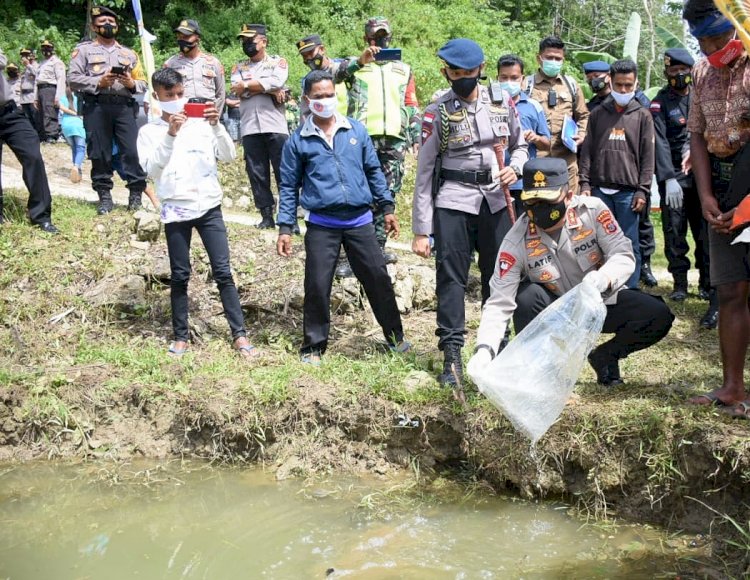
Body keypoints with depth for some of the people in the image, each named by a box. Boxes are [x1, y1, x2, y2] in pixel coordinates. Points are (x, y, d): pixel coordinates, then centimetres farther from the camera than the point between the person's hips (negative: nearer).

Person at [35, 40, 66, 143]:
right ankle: (44, 135, 11)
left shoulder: (56, 61, 0)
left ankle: (51, 136, -20)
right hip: (40, 89, 9)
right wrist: (36, 98, 17)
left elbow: (61, 80, -10)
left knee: (50, 115, -16)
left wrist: (58, 96, -19)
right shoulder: (42, 63, 26)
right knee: (42, 115, 8)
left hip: (50, 89, -9)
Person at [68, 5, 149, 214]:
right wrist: (98, 82, -12)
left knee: (132, 150, -6)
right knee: (100, 153, -1)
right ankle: (104, 196, 6)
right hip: (96, 107, -2)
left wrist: (131, 83, -5)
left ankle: (136, 194, 1)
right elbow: (73, 79, 0)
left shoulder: (128, 53, 20)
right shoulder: (84, 49, 10)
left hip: (124, 107, 2)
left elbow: (143, 83, 18)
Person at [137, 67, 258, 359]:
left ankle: (240, 335, 3)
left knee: (223, 272, 0)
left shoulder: (201, 123, 5)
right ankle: (181, 336, 17)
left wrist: (216, 125, -18)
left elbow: (228, 156, -4)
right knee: (180, 276, 7)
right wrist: (170, 134, -22)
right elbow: (151, 169, -13)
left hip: (209, 207, 1)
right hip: (176, 212, -1)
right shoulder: (150, 131, 2)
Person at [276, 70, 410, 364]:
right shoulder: (298, 140, 1)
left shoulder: (356, 130, 5)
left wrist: (387, 208, 10)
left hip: (360, 221, 2)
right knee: (317, 286, 0)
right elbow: (289, 187, 5)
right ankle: (314, 346, 15)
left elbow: (373, 171, 13)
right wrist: (284, 228, 0)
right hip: (322, 226, -1)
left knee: (378, 278, 6)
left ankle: (395, 336, 22)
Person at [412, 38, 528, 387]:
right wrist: (421, 230, -7)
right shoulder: (438, 112, -4)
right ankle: (452, 356, 2)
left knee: (498, 276, 10)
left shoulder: (502, 103, 4)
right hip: (452, 201, -3)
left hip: (496, 199, 3)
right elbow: (424, 172, -3)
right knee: (451, 277, -4)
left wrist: (515, 168, -8)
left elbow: (520, 145, 18)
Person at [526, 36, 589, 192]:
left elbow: (583, 116, 23)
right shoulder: (528, 84, 4)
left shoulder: (571, 84, 16)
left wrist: (581, 134, 6)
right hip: (535, 158, -3)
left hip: (567, 159, 3)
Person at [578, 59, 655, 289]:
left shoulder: (642, 116, 7)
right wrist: (585, 183, 0)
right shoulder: (598, 114, 12)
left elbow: (647, 156, 4)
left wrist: (643, 191, -4)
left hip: (628, 191, -1)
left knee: (629, 245, 0)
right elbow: (587, 151, 10)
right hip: (600, 190, 2)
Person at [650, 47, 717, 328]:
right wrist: (669, 179, -16)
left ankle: (709, 287, 3)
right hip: (673, 175, -2)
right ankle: (680, 283, 11)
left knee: (706, 231, -1)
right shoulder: (660, 103, 1)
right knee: (674, 232, 0)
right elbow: (661, 143, -7)